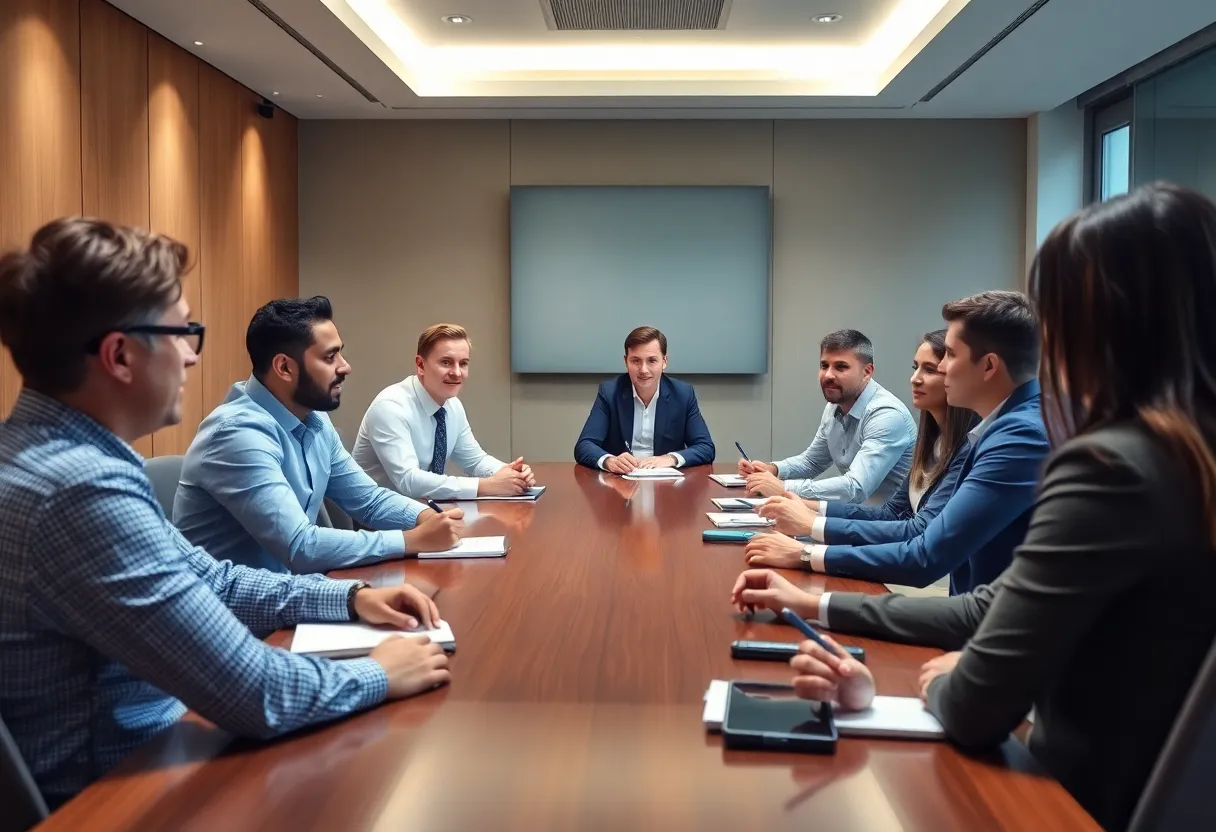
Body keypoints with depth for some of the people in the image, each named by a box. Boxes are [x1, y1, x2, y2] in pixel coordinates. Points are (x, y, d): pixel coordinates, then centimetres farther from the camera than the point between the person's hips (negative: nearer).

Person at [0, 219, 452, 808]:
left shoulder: (59, 454, 4)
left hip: (136, 754, 9)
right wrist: (379, 676, -11)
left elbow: (207, 580, 12)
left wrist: (350, 598, 4)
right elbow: (253, 694, -27)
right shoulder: (83, 489, -29)